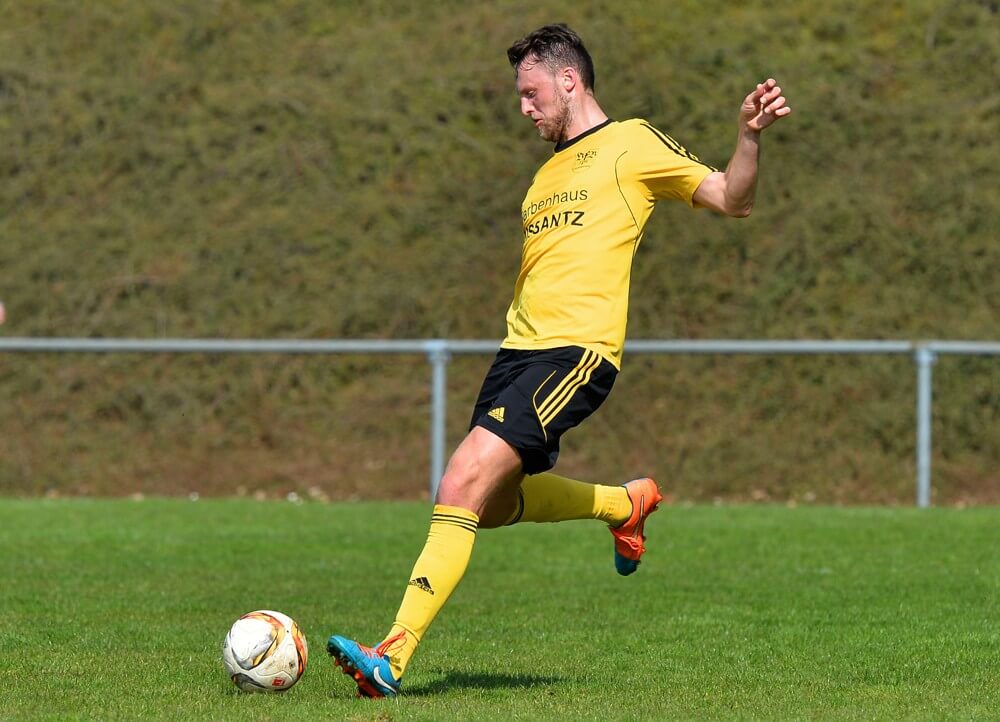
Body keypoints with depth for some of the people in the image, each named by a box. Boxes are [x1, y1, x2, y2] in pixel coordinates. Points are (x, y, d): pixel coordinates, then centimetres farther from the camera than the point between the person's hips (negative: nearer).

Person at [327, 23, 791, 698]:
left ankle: (393, 658, -24)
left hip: (576, 351, -9)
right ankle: (627, 502, 39)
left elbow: (732, 200, -4)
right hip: (519, 348, 9)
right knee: (493, 505, 16)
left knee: (464, 485, -21)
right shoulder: (549, 172, 24)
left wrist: (750, 136, -20)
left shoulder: (632, 143, 2)